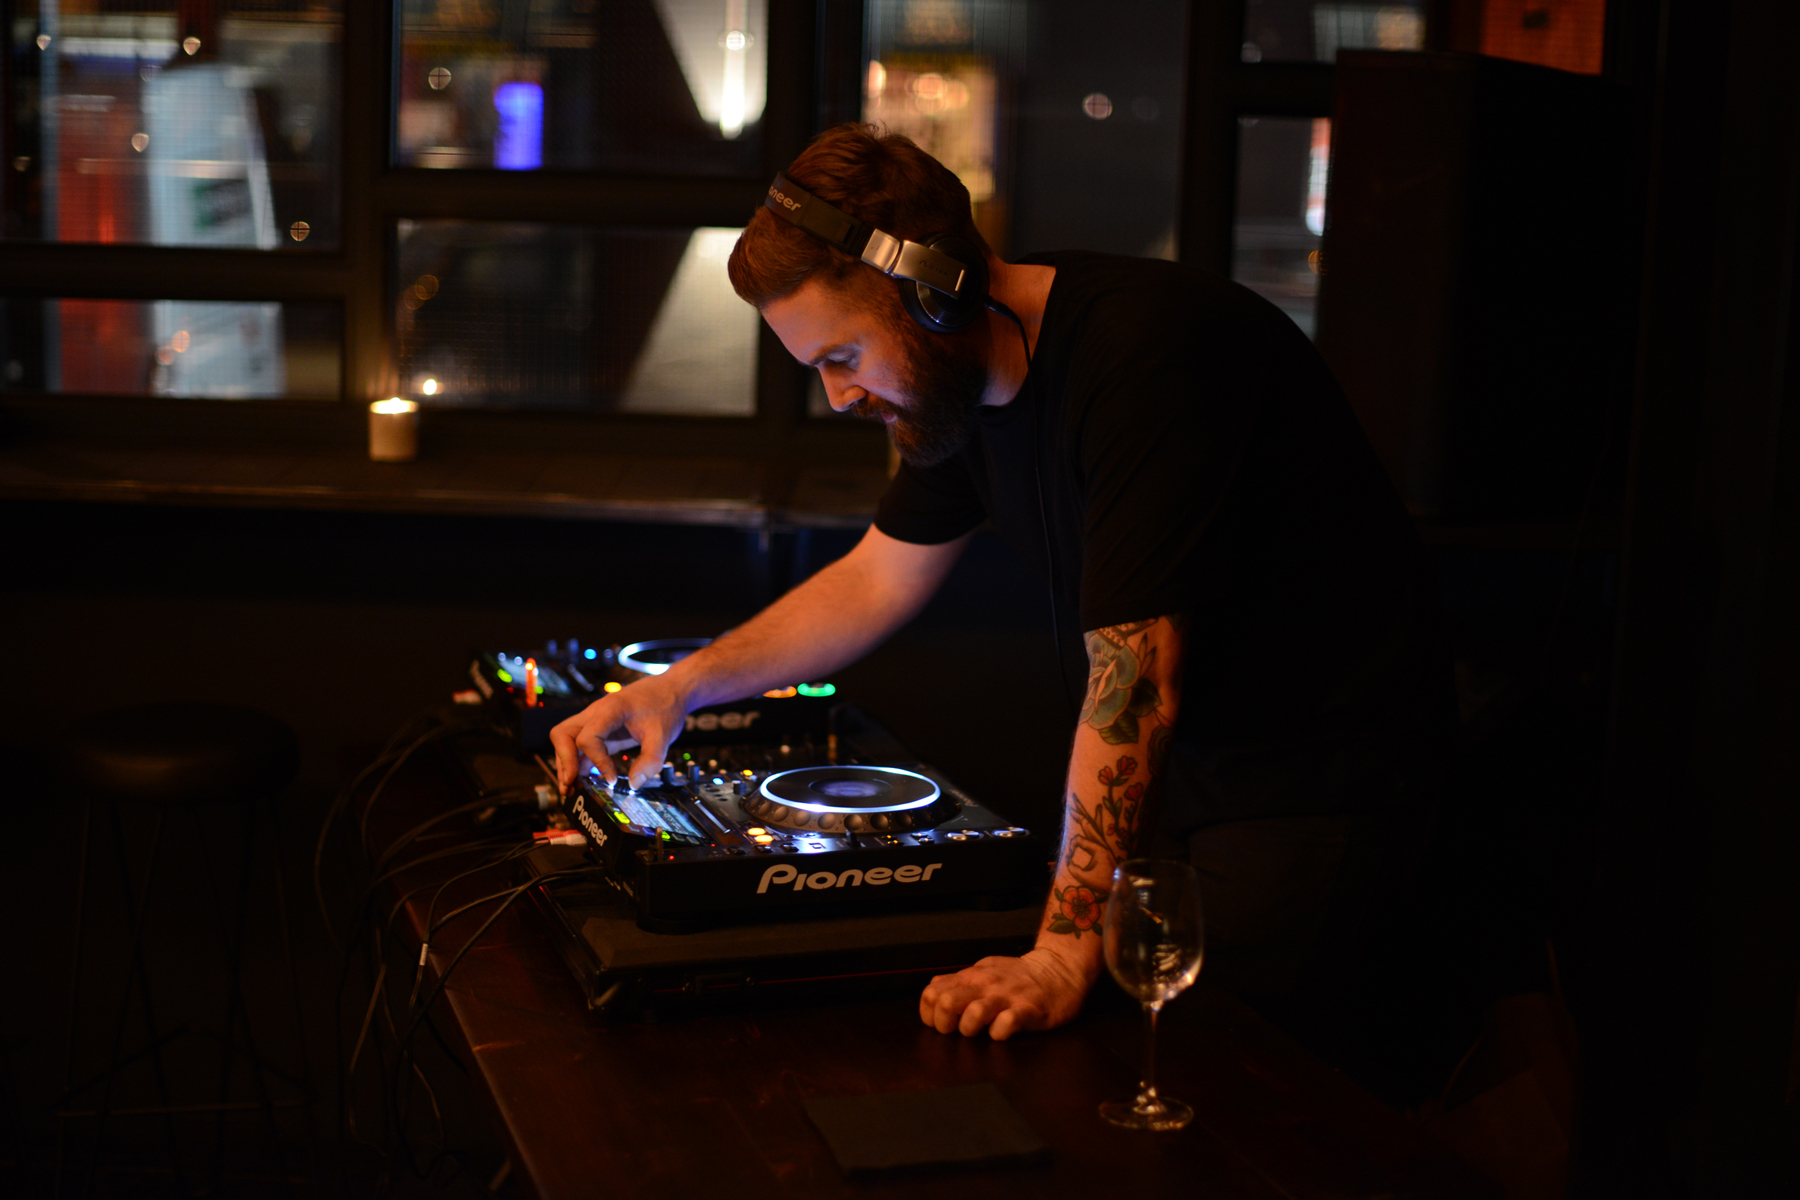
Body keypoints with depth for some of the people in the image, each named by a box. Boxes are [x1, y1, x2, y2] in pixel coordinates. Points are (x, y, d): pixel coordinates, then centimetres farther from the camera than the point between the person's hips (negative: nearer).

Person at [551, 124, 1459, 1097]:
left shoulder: (1138, 355, -30)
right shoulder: (955, 373, 0)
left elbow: (1132, 678, -34)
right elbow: (878, 579, 13)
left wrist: (1065, 953, -35)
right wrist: (680, 687, 4)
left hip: (1320, 769, -8)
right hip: (1185, 750, 8)